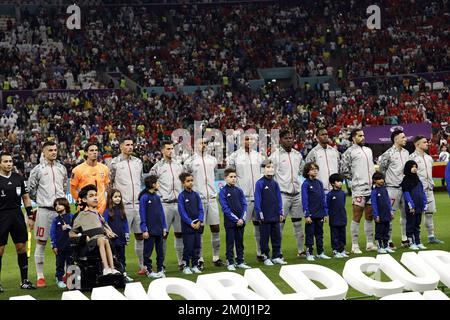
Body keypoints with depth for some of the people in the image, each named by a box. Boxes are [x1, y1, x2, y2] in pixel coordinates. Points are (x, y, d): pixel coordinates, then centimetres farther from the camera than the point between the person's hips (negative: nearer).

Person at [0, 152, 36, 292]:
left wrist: (30, 214, 8)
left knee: (21, 247, 4)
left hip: (17, 215, 4)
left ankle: (24, 281, 12)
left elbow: (25, 197, 15)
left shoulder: (18, 178, 10)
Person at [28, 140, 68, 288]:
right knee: (41, 243, 0)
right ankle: (40, 277, 5)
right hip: (44, 210, -4)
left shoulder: (62, 168, 12)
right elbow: (31, 192, 2)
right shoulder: (37, 169, -1)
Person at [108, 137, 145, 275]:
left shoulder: (138, 161, 13)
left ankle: (142, 266, 14)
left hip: (138, 204, 5)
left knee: (140, 235, 7)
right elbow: (109, 183, 2)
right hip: (123, 205, -5)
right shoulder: (115, 163, -1)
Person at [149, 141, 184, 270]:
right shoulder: (157, 167, 0)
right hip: (165, 204, -4)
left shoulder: (178, 165, 14)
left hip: (179, 203, 4)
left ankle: (182, 261, 12)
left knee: (180, 233, 6)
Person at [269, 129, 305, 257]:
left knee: (298, 223, 11)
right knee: (280, 223, -4)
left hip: (297, 193, 5)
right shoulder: (275, 155, -6)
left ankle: (301, 250, 19)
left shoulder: (297, 155, 12)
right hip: (282, 194, -5)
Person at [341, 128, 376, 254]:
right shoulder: (349, 152, -4)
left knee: (369, 217, 11)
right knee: (357, 217, -4)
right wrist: (355, 179, -2)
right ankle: (355, 245, 1)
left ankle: (370, 243, 18)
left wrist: (374, 179, 13)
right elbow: (345, 171, -5)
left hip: (371, 188, 6)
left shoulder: (368, 150, 17)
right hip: (358, 189, -6)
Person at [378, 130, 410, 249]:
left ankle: (405, 239, 19)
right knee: (390, 214, -5)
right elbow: (382, 170, -6)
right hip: (393, 188, -7)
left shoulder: (406, 152, 12)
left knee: (405, 213, 10)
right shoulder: (389, 153, -9)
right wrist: (387, 181, -2)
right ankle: (388, 240, -1)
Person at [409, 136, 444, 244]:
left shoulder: (429, 158, 16)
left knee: (429, 213, 11)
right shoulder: (412, 158, -9)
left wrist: (431, 184, 15)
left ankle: (431, 236, 18)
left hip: (429, 189, 8)